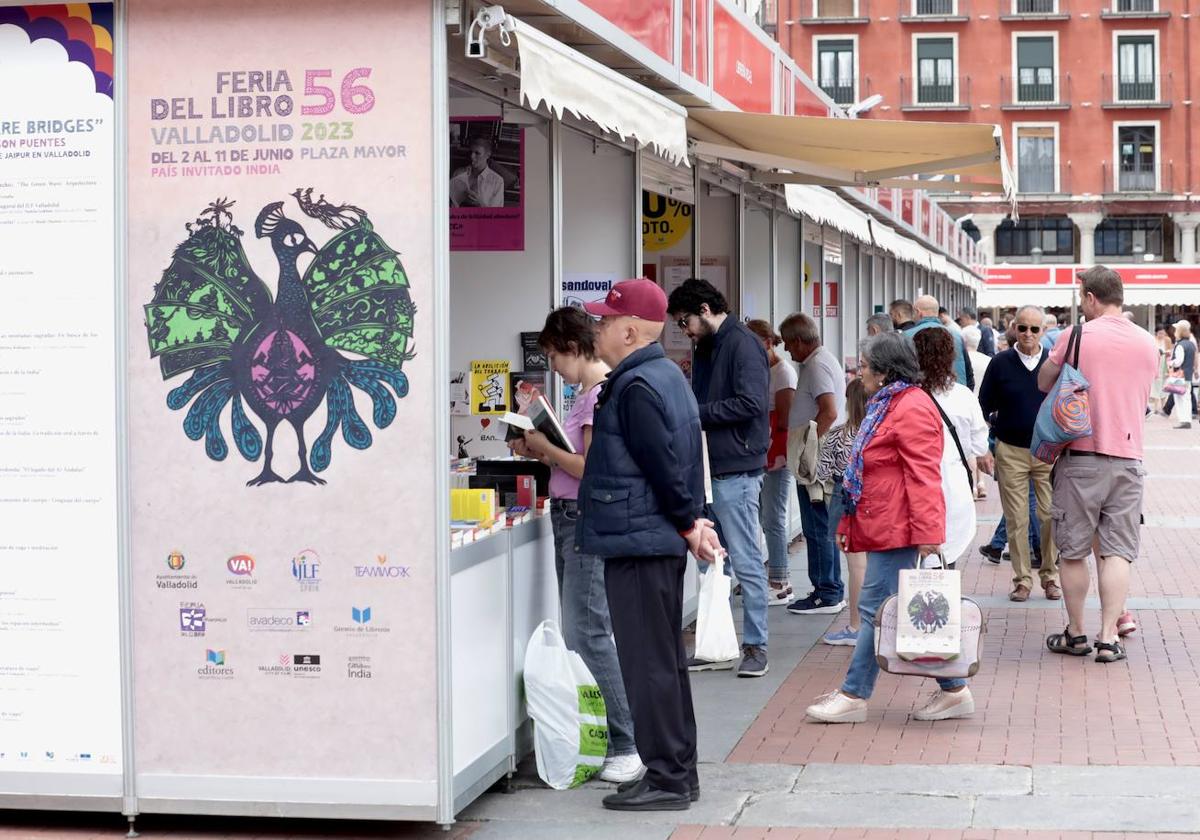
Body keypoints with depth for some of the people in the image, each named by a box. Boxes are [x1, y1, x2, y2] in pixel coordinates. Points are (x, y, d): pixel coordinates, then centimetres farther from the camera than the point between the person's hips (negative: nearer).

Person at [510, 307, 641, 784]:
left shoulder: (601, 395, -15)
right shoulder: (588, 392, 16)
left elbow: (593, 470, -19)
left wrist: (545, 447, -7)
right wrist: (540, 453, 10)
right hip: (570, 518, 10)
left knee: (587, 636, -10)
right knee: (576, 634, 11)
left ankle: (627, 746, -6)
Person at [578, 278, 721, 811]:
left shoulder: (634, 387, -18)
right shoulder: (666, 375, 14)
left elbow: (664, 466, -20)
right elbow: (679, 460, 16)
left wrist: (688, 524, -9)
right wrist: (692, 521, 12)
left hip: (637, 544, -10)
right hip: (661, 541, 10)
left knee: (648, 665, -4)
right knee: (666, 660, 15)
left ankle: (666, 780, 0)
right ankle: (677, 772, 22)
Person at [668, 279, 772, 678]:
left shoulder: (742, 344, -11)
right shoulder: (705, 349, 18)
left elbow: (751, 404, -21)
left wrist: (696, 413, -16)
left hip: (736, 469, -10)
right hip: (709, 468, 10)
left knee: (745, 561, -4)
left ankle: (756, 647, 3)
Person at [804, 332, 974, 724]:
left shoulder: (912, 408, -14)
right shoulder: (885, 405, 20)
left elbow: (923, 475, -20)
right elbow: (870, 472, 25)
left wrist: (927, 532, -24)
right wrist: (850, 523, 25)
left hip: (896, 529, -11)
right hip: (883, 528, 11)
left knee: (877, 608, -5)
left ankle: (853, 696, 1)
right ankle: (953, 691, 15)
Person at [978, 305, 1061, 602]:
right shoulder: (1000, 363, 2)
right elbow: (985, 406, 8)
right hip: (1010, 452, 0)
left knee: (1052, 516, -2)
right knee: (1016, 520, 2)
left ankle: (1050, 576, 11)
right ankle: (1022, 579, 10)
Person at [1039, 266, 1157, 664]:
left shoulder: (1076, 336, -7)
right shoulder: (1147, 343, 6)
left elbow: (1044, 383, 5)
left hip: (1081, 456, -3)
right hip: (1128, 458, 3)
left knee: (1073, 551, 8)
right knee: (1118, 551, 3)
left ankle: (1075, 634, 16)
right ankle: (1108, 638, -2)